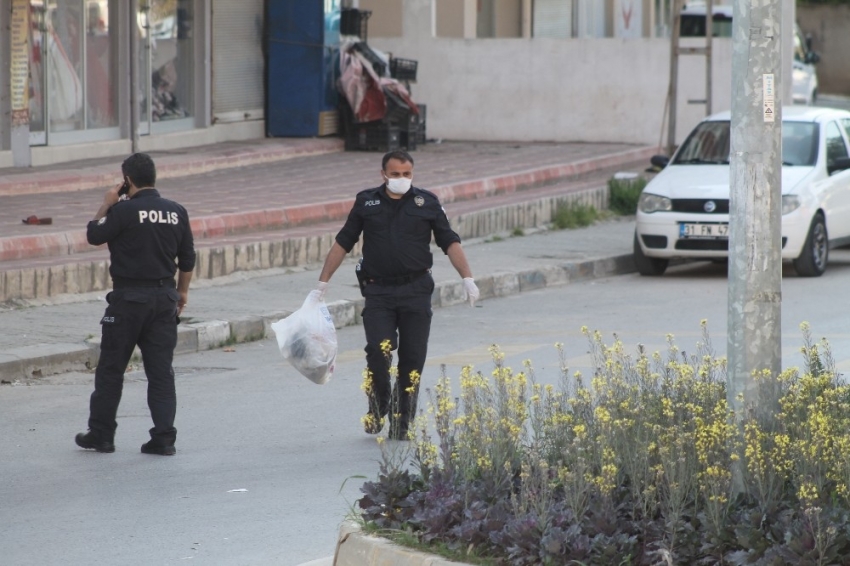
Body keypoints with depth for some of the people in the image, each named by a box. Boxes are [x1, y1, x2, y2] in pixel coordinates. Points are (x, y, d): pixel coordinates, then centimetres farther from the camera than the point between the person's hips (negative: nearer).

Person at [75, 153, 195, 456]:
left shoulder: (124, 210, -14)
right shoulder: (176, 212, 3)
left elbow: (94, 235, -3)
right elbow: (187, 258, 9)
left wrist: (106, 204, 7)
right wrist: (182, 292, 20)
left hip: (128, 298, -5)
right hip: (164, 296, 5)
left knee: (110, 369, 7)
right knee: (161, 371, 6)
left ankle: (101, 434, 13)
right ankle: (164, 438, 2)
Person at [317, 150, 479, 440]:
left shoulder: (427, 202, 6)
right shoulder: (366, 202, 7)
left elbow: (450, 242, 5)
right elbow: (343, 243, 12)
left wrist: (467, 278, -7)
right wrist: (323, 281, 10)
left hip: (416, 290, 0)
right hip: (378, 291, 0)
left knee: (412, 359, 0)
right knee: (378, 351, -15)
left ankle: (402, 424, 10)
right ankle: (378, 407, 9)